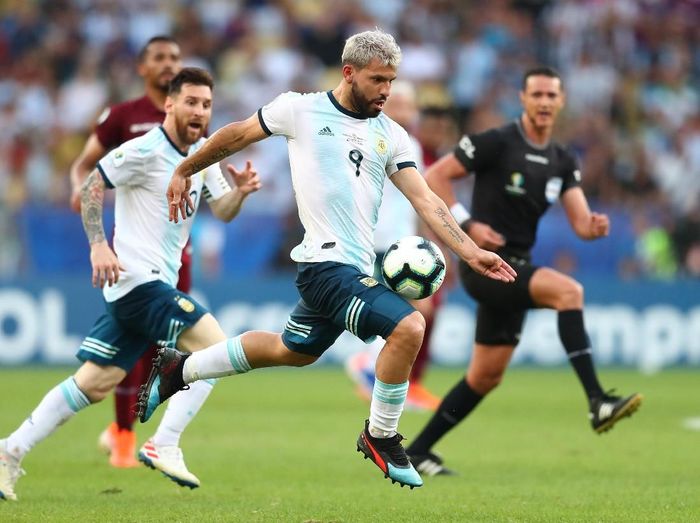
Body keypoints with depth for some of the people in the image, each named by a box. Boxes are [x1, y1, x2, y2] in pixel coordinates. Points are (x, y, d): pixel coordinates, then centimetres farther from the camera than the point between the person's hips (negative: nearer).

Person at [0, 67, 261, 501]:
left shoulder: (202, 154, 14)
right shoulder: (147, 150, -11)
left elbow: (222, 210, 15)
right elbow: (91, 186, -11)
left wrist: (241, 191, -7)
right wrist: (99, 245, -20)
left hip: (158, 283, 9)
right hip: (139, 277, -9)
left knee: (95, 383, 8)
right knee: (215, 346, -17)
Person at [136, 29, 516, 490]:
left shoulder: (392, 136, 9)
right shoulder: (301, 110, -4)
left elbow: (425, 201, 4)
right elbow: (236, 136, 10)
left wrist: (471, 253, -8)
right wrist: (184, 171, 19)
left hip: (353, 270, 7)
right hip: (327, 262, -7)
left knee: (293, 350, 23)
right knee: (408, 326, -22)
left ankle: (178, 368, 41)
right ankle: (380, 436, -3)